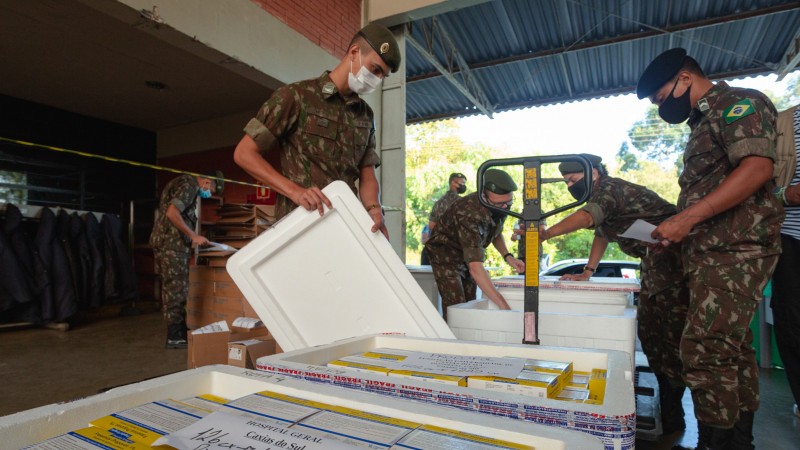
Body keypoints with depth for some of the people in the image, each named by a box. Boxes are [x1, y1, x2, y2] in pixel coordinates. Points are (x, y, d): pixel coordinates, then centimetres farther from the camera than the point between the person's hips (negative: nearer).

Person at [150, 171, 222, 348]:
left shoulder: (183, 183, 21)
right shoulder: (190, 185, -10)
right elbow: (172, 213, -23)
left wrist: (191, 238, 19)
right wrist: (193, 236, -17)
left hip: (166, 242, 10)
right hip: (172, 244, -10)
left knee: (173, 289, 12)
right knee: (176, 289, -5)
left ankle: (180, 331, 19)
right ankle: (174, 337, 1)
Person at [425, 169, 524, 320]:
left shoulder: (501, 206, -14)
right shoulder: (469, 215, -39)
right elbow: (475, 267, -45)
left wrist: (507, 256, -9)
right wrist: (503, 306, -48)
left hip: (468, 256, 7)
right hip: (446, 256, -7)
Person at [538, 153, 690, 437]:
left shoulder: (608, 188, -13)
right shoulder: (600, 196, 19)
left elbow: (586, 216, -34)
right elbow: (601, 233, 25)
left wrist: (546, 234, -45)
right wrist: (587, 272, 18)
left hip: (671, 252, -11)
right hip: (655, 262, 11)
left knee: (671, 331, -9)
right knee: (648, 328, 12)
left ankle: (672, 419, -1)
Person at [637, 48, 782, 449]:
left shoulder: (737, 103, -4)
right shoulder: (705, 121, 23)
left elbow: (757, 167, -19)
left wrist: (688, 217, -23)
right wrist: (675, 230, 15)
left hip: (734, 251, -10)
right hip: (710, 252, 10)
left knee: (705, 351, -12)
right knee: (732, 349, 13)